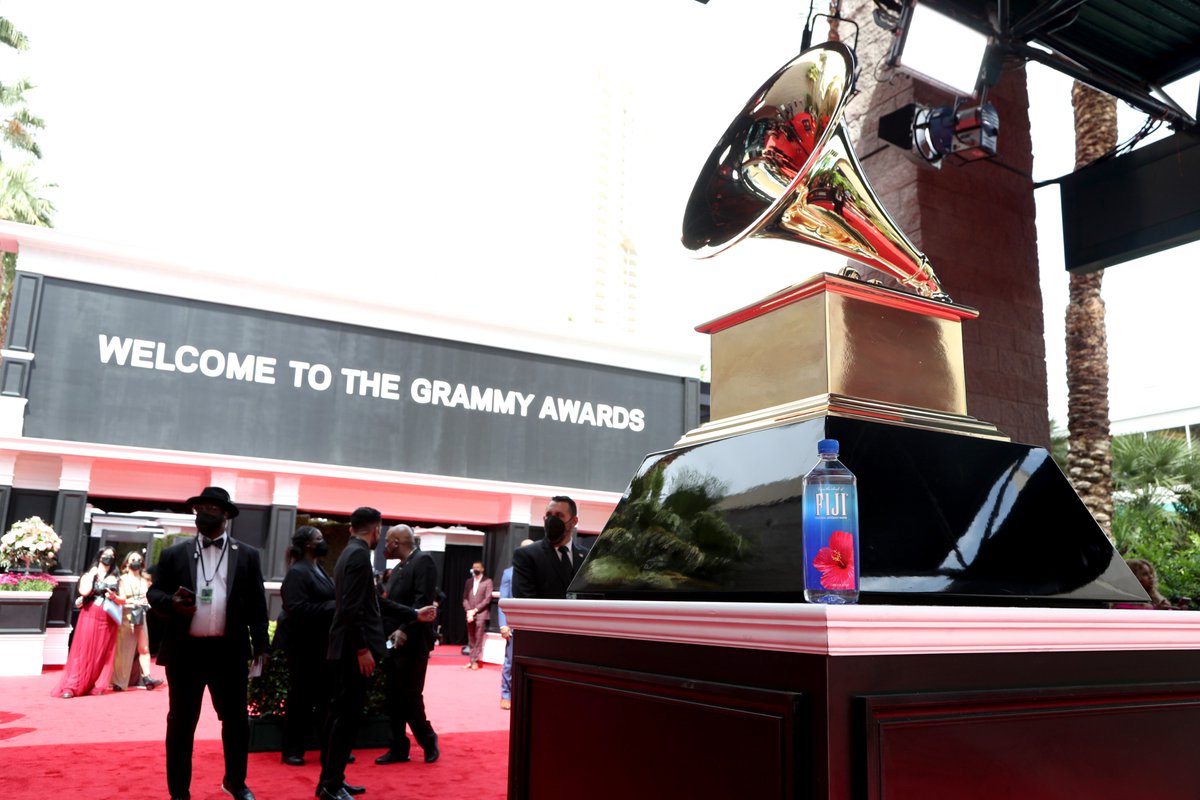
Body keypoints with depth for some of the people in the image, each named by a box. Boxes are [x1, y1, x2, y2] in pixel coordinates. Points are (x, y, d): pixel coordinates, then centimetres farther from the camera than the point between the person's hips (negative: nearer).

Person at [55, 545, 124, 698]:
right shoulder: (88, 575, 6)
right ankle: (71, 686, -5)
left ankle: (97, 686, 12)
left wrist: (114, 597, -9)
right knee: (83, 651, -6)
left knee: (103, 654, 4)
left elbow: (123, 600, 10)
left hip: (108, 620, 3)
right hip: (90, 617, -3)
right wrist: (92, 575, -7)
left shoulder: (116, 579, 13)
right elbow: (84, 591, -14)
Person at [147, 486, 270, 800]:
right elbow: (153, 593, 7)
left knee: (236, 719, 11)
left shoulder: (247, 555, 5)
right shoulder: (174, 554, 6)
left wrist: (260, 645, 0)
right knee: (181, 723, 9)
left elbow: (257, 604, 5)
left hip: (229, 651, 0)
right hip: (185, 651, 0)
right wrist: (171, 602, -16)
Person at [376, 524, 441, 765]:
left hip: (412, 642, -8)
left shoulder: (423, 560, -10)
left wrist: (405, 630, -24)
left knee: (410, 696, -2)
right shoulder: (398, 569, 18)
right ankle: (398, 748, 18)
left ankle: (428, 740, 18)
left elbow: (424, 601, -20)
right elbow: (390, 602, 16)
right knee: (393, 697, 9)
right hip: (393, 641, 9)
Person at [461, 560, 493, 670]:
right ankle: (472, 660, 10)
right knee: (471, 640, 6)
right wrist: (468, 611, -5)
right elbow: (465, 598, 11)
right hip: (470, 614, 5)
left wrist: (475, 610, -11)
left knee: (478, 639, -5)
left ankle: (475, 661, -3)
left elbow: (487, 599, -6)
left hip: (481, 614, -4)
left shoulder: (487, 581, 0)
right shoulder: (468, 581, 15)